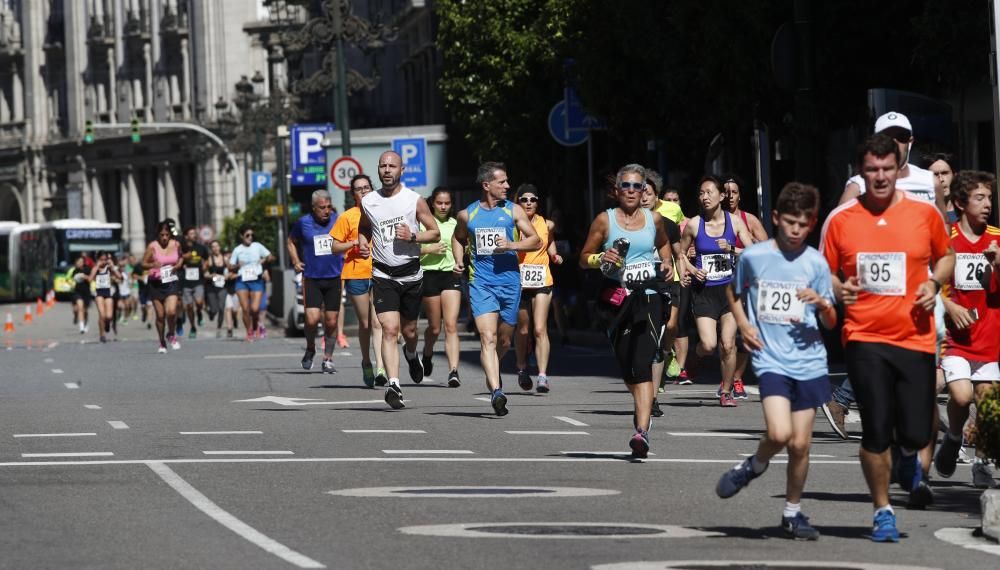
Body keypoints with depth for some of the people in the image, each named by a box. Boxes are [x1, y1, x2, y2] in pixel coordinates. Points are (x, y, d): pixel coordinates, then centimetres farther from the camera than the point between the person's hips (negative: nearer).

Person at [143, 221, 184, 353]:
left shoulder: (176, 245, 1)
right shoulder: (152, 246, -8)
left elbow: (181, 257, 20)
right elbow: (144, 263, -5)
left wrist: (179, 264, -2)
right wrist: (152, 265, -27)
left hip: (171, 282, 1)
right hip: (156, 283, -1)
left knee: (171, 311, -16)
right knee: (160, 315, 4)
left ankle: (171, 335, 12)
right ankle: (162, 343, 21)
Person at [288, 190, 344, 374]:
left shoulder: (338, 221, 2)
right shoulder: (303, 223, 0)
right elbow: (291, 241, 18)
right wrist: (295, 261, 6)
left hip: (334, 277, 1)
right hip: (312, 278, -1)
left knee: (331, 321, 3)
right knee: (312, 319, -13)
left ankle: (328, 359, 17)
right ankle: (310, 350, 15)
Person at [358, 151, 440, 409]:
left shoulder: (414, 200, -4)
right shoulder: (368, 202, 2)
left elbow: (435, 232, 1)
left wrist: (412, 236, -17)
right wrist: (362, 244, -1)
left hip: (411, 273, 0)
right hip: (383, 276, 0)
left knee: (409, 330, 14)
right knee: (389, 329, -16)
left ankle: (411, 354, 50)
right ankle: (393, 385, -22)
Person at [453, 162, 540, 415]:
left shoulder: (513, 211, 5)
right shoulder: (467, 214, 6)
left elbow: (535, 241, 6)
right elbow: (458, 238, 25)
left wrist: (511, 245, -11)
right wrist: (459, 261, 8)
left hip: (509, 281, 2)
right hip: (480, 283, -2)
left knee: (504, 340, 12)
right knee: (487, 338, -17)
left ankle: (493, 374, 42)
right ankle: (496, 391, -26)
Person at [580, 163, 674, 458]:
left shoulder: (653, 219, 8)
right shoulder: (605, 220, 2)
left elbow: (663, 243, 29)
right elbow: (584, 258, 7)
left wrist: (667, 262, 10)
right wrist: (601, 259, -13)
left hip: (649, 295, -1)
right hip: (617, 297, 1)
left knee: (642, 363, -15)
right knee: (626, 363, 9)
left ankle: (642, 431, -23)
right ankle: (642, 408, 40)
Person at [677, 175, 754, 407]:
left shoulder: (734, 222, -1)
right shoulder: (694, 224, -1)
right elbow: (680, 252, 14)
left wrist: (731, 249, -19)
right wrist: (690, 269, -4)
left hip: (729, 288, 1)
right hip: (703, 290, 0)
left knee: (728, 344, -3)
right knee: (708, 345, -13)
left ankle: (726, 391, 13)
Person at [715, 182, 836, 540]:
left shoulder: (816, 262, 2)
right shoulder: (753, 256, 0)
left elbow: (830, 323, 7)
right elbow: (734, 293, 19)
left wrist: (823, 304, -15)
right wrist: (744, 325, 3)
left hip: (808, 361, 2)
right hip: (771, 359, -2)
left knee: (800, 443, 4)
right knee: (780, 433, -21)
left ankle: (793, 512, 21)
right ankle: (754, 466, 11)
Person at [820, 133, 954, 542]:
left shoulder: (924, 212, 2)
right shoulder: (840, 220, 1)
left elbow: (946, 255, 17)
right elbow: (826, 273, 11)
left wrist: (934, 283, -2)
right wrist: (838, 289, -11)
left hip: (915, 337, 1)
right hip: (865, 338, -1)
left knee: (915, 433, -3)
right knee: (876, 431, -5)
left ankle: (909, 458, 35)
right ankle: (883, 511, 14)